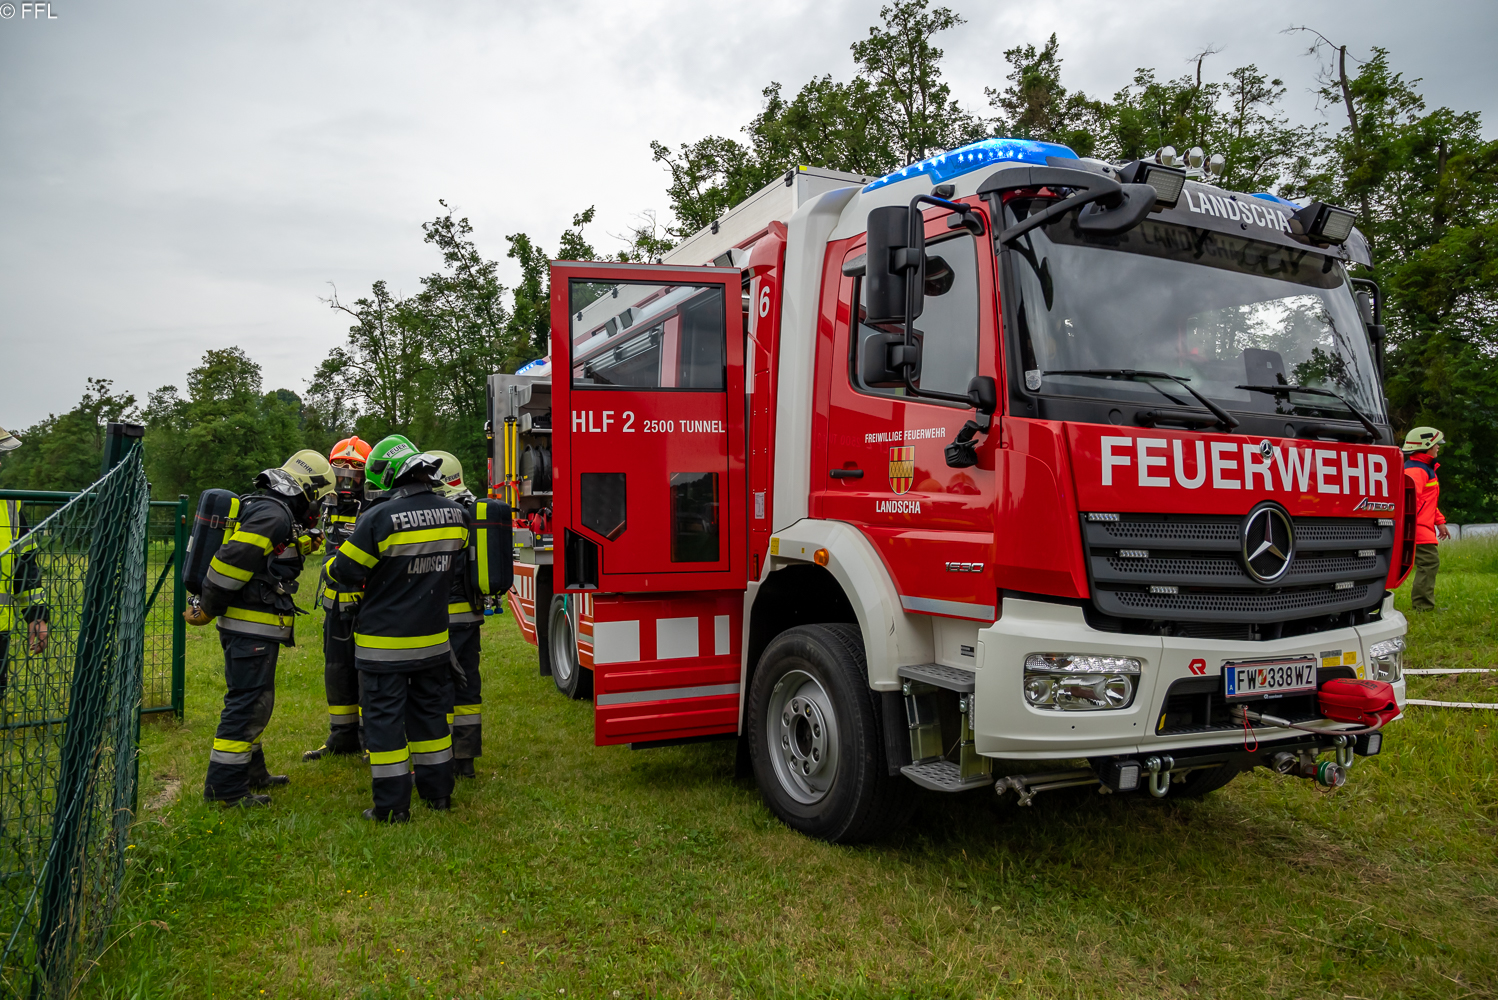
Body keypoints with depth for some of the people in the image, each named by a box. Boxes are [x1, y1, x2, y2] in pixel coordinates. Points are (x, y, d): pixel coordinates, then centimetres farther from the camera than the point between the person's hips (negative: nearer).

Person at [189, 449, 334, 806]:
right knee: (247, 702, -4)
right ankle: (224, 785, 4)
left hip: (255, 628, 11)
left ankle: (251, 772, 32)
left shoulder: (266, 509, 16)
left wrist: (301, 546, 12)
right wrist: (207, 610, -15)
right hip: (252, 628, -11)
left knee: (254, 700, 19)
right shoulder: (273, 513, -18)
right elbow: (232, 560, -25)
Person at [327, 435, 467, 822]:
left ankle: (392, 804, 10)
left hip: (384, 643, -5)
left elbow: (345, 572, -10)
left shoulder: (378, 519, -18)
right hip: (433, 637, 5)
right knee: (430, 709, 17)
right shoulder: (454, 515, -1)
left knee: (385, 717, 4)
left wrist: (337, 553, 11)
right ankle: (438, 790, 26)